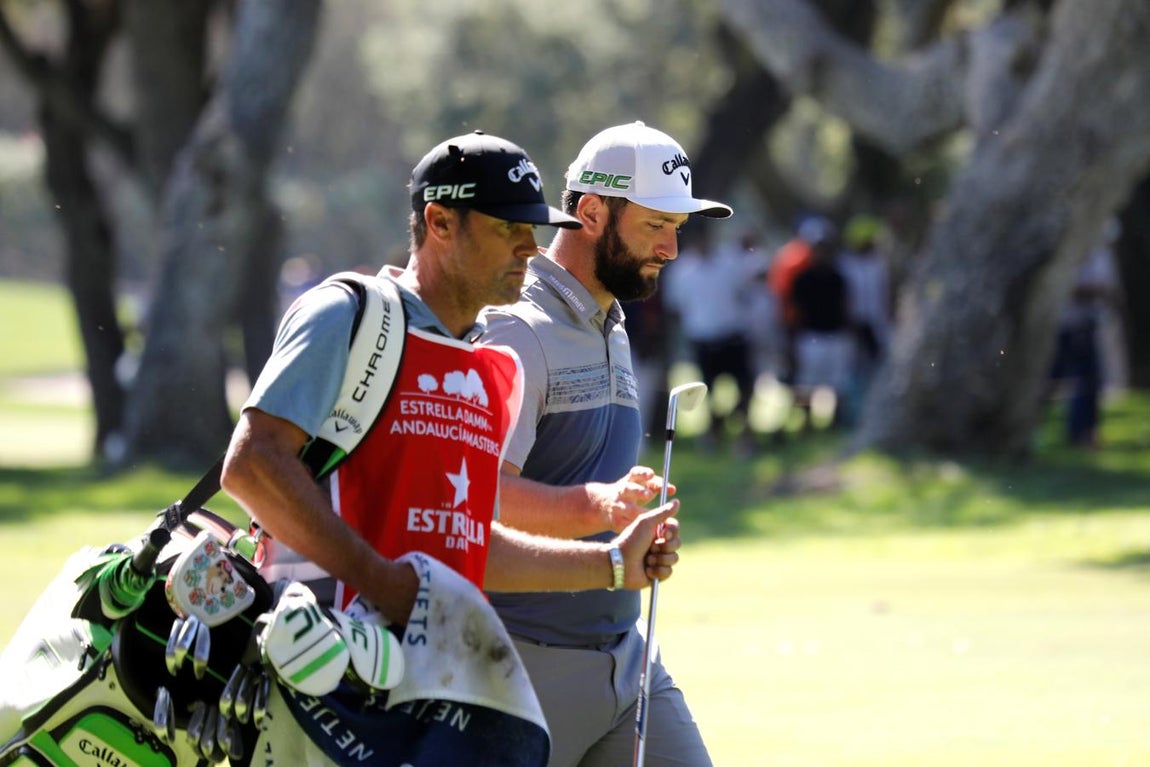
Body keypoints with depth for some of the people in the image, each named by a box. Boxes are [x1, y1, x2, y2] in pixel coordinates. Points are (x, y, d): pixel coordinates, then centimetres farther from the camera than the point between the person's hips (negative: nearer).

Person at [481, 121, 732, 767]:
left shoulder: (613, 331, 17)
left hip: (626, 659, 8)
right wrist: (594, 508, -37)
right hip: (525, 665, -8)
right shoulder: (517, 331, -13)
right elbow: (481, 494, -26)